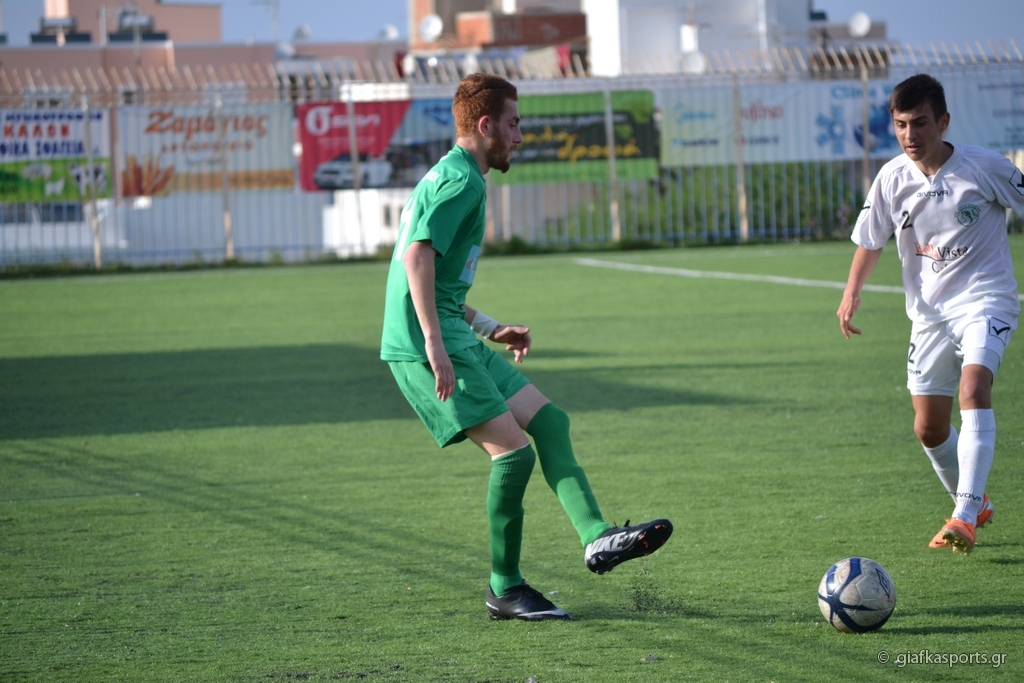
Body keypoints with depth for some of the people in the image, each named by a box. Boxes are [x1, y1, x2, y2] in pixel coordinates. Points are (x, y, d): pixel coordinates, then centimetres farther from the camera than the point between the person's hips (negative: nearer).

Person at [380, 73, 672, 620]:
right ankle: (505, 589, -3)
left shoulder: (446, 176, 22)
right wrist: (434, 344, -29)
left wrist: (489, 329, 27)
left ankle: (597, 538, -2)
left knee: (548, 421, 5)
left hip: (453, 342, 11)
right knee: (513, 451, -13)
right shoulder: (462, 180, -11)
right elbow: (418, 255, -24)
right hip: (425, 348, -11)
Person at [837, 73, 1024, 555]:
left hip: (985, 301, -5)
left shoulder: (984, 167, -12)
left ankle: (965, 517, -34)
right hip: (929, 312, 5)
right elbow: (870, 241, 11)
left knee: (973, 389, -29)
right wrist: (852, 293, -3)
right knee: (929, 429, 7)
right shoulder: (892, 178, -2)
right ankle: (973, 505, 33)